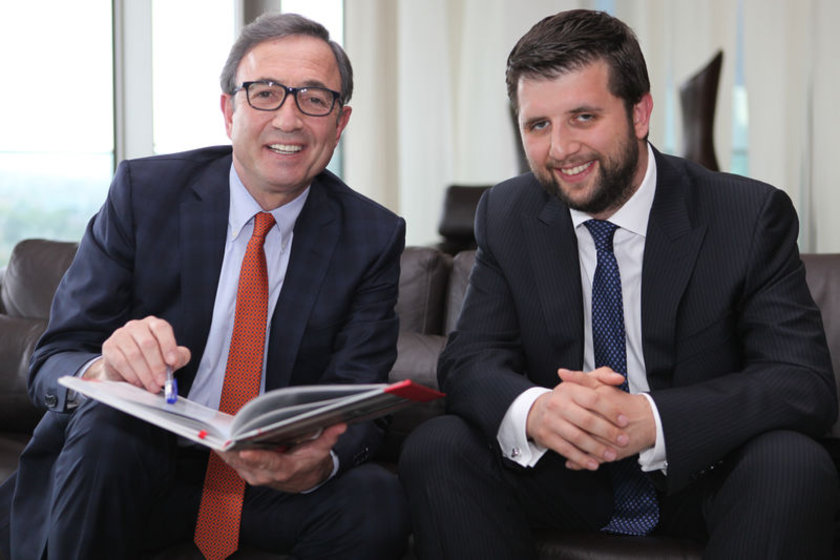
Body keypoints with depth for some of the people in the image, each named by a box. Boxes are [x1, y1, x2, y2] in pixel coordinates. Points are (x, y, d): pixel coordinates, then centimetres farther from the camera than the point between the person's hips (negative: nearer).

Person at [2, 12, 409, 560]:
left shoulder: (374, 237, -3)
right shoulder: (142, 192, -6)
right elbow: (53, 361, -7)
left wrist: (315, 462, -34)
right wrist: (104, 371, -33)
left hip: (277, 475, 0)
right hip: (133, 468, 0)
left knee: (377, 502, -29)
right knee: (105, 428, -32)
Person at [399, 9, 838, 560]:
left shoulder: (752, 217, -12)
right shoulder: (507, 216, -1)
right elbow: (468, 359, -7)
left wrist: (651, 420, -37)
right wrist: (532, 410, -33)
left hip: (700, 478, -2)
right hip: (561, 476, 2)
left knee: (793, 463, -33)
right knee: (436, 448, -22)